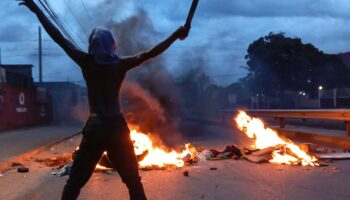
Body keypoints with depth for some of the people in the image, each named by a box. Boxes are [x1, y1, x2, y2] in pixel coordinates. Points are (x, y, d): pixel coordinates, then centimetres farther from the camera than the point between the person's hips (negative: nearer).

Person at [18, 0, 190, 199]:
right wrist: (176, 35, 0)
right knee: (133, 181, 11)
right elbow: (151, 53, -5)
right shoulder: (121, 64, -2)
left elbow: (60, 38, 2)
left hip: (94, 128, 0)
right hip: (117, 127, 0)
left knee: (74, 182, 10)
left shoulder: (86, 63, -2)